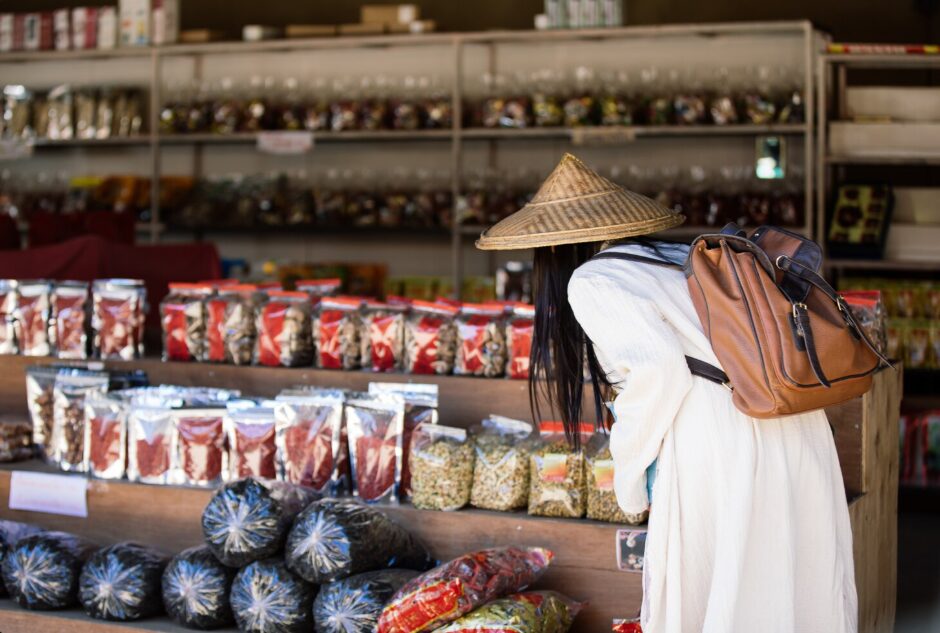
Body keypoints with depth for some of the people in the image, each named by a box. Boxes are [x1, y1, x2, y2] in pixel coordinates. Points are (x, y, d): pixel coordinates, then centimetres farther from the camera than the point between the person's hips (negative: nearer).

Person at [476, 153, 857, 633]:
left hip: (716, 445, -8)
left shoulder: (591, 281, 0)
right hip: (802, 434, 8)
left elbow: (658, 368, -14)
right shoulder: (682, 256, 20)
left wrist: (630, 474, -2)